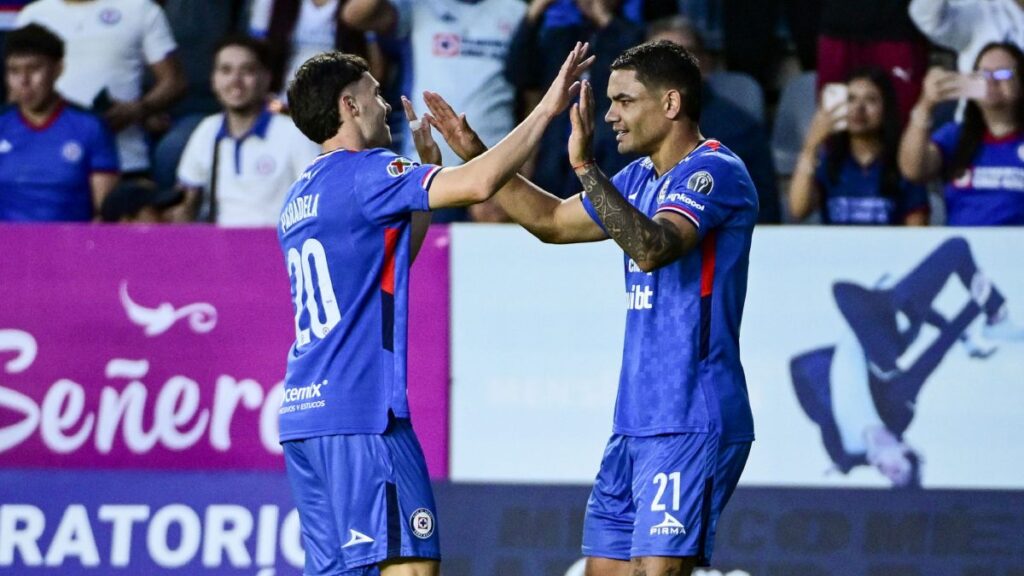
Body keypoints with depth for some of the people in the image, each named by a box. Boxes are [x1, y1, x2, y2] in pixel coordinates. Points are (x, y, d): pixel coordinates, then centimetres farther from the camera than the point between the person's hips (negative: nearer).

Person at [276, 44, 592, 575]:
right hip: (360, 415, -9)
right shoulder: (363, 173, -8)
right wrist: (547, 108, -12)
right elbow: (477, 183, -21)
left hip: (303, 413, 9)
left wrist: (426, 165, 31)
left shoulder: (299, 198, 19)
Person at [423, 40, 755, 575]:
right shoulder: (641, 177, 16)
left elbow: (653, 247, -29)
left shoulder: (713, 172, -11)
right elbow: (553, 220, 30)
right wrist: (476, 155, 23)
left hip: (691, 424, -10)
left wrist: (586, 167, -33)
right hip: (636, 423, 10)